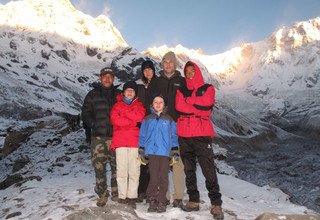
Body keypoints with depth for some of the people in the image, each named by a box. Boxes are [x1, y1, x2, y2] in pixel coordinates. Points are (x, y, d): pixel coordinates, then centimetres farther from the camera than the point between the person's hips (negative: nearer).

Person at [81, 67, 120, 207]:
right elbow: (85, 113, 9)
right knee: (99, 167, -2)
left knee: (117, 166, 2)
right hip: (98, 137, -1)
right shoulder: (93, 94, 10)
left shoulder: (118, 94, 13)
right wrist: (93, 124, -5)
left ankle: (116, 193, 17)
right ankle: (102, 195, 10)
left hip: (115, 136, 1)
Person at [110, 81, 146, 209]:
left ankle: (132, 197, 3)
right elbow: (115, 119, -3)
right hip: (120, 141, 0)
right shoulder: (117, 105, 16)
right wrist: (134, 122, -5)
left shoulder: (139, 105, 18)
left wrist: (124, 110, 0)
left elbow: (139, 117, -3)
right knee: (122, 170, -3)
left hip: (135, 142, 0)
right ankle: (122, 197, 3)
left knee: (134, 171, -3)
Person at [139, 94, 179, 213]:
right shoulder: (147, 119, 11)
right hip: (151, 152, 0)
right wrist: (141, 151, 7)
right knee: (153, 178, 1)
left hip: (165, 152, 0)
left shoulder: (169, 120, 9)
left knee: (163, 178, 1)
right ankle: (152, 201, 11)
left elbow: (174, 136, 9)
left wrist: (174, 152, 4)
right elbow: (142, 135, 12)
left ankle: (162, 202, 10)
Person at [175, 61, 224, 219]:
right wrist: (197, 110, -7)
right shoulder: (182, 90, 16)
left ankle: (216, 204, 2)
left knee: (209, 171, -6)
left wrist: (188, 107, -1)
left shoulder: (207, 89, 8)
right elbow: (179, 106, -3)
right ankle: (193, 201, 20)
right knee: (189, 170, 9)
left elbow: (206, 108, -9)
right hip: (184, 136, 4)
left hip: (201, 135, -3)